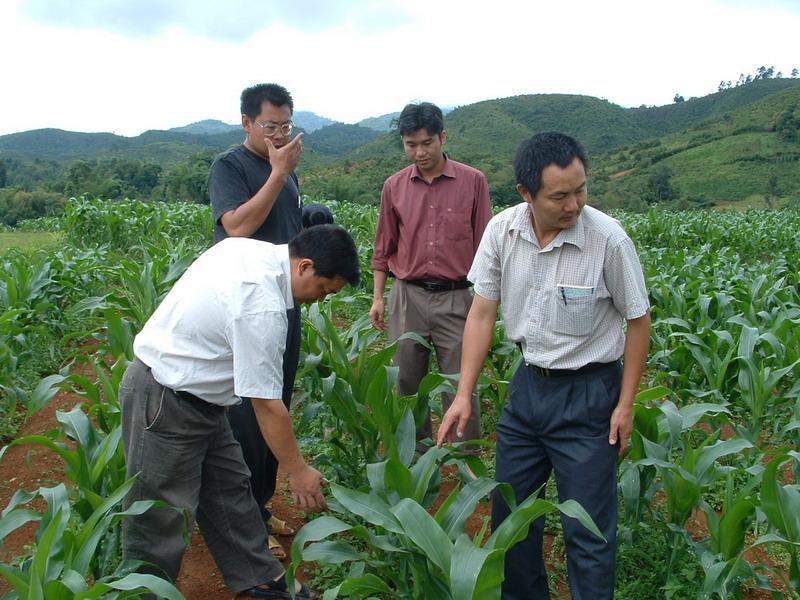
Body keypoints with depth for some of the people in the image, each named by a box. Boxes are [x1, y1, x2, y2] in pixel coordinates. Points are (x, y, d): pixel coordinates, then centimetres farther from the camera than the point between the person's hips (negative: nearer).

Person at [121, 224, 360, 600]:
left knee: (229, 487, 15)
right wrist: (297, 471, -12)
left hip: (189, 389, 10)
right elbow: (267, 404, -25)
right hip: (164, 402, -10)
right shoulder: (263, 310, -30)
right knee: (161, 515, 3)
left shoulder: (248, 248, -4)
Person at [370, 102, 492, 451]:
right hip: (407, 296, 3)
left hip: (456, 298, -2)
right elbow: (384, 247, 13)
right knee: (407, 382, 10)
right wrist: (378, 297, 9)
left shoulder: (473, 181, -2)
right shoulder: (394, 187, 5)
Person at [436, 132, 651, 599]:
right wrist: (464, 394, -6)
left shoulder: (608, 239, -19)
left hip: (589, 393, -4)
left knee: (588, 531, 2)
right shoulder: (502, 231, -10)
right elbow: (482, 313, -3)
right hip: (529, 383, 5)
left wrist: (626, 404, -8)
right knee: (508, 507, 18)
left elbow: (639, 321, -8)